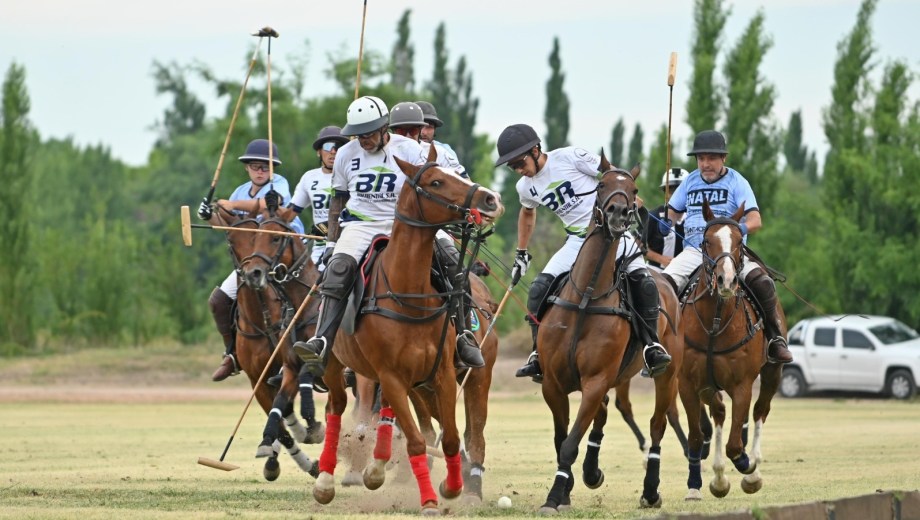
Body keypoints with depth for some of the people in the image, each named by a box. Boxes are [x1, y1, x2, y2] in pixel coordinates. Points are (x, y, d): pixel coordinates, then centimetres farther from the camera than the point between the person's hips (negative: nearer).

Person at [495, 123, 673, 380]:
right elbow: (527, 213, 26)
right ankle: (539, 353, -3)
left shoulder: (571, 157, -16)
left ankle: (652, 344, -15)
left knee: (640, 278, -27)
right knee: (539, 288, -12)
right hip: (578, 241, 5)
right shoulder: (526, 187, 3)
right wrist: (521, 253, 27)